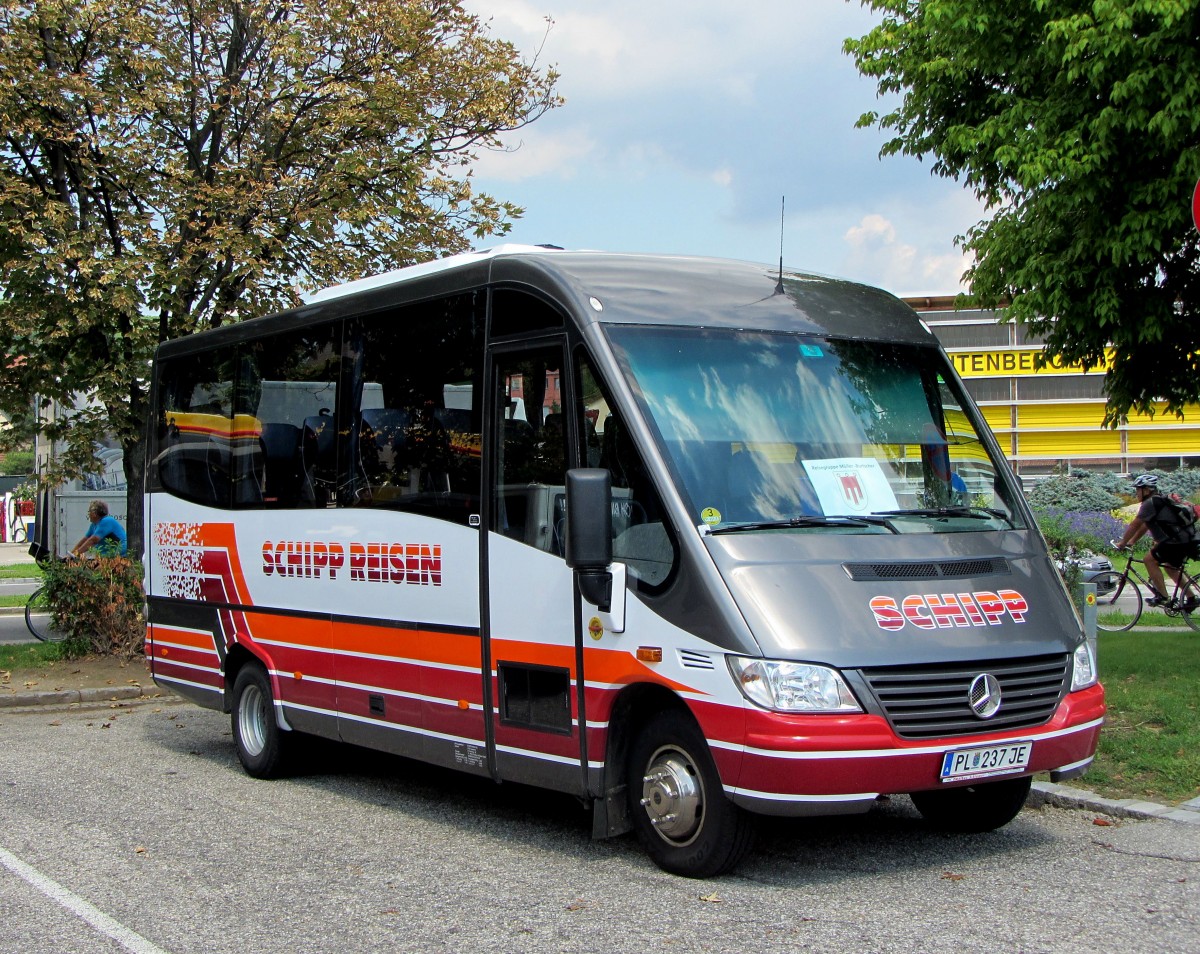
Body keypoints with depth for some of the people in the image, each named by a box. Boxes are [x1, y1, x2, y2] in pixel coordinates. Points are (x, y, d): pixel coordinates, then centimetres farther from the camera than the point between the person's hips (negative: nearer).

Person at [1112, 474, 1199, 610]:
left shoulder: (1150, 503, -11)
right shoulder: (1159, 501, 21)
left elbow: (1135, 524, -9)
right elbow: (1145, 526, 25)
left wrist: (1122, 543, -1)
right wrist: (1131, 542, 24)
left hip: (1176, 542, -10)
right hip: (1187, 541, 10)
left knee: (1150, 559, -5)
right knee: (1171, 567, 24)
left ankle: (1163, 597, -6)